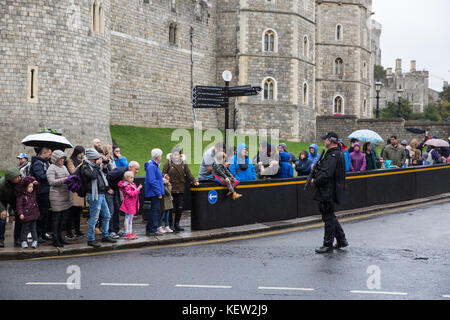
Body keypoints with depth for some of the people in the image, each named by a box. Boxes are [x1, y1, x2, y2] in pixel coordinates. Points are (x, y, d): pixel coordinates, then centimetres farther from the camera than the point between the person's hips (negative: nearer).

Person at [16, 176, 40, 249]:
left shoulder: (33, 193, 5)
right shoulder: (21, 196, -13)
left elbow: (37, 188, 24)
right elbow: (19, 205, -15)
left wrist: (36, 184, 3)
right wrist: (20, 213, -24)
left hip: (34, 215, 5)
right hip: (26, 215, -5)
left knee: (33, 229, 11)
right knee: (25, 229, 7)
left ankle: (35, 241, 16)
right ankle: (24, 241, 20)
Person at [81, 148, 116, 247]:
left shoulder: (94, 165, 16)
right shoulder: (85, 167, -9)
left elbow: (104, 175, 24)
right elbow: (92, 175, -26)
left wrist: (104, 167, 7)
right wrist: (97, 165, -17)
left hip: (101, 194, 9)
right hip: (94, 195, -9)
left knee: (106, 216, 15)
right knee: (94, 218, -5)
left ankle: (105, 236, 26)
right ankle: (91, 239, 2)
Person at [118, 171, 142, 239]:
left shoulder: (132, 184, 14)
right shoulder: (126, 186, -14)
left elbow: (135, 193, 24)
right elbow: (131, 194, -23)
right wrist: (138, 189, -20)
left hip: (133, 204, 9)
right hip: (128, 204, -9)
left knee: (130, 219, 13)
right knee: (127, 219, -5)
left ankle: (130, 233, 19)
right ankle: (127, 234, -2)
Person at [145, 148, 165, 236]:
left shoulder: (155, 165, 16)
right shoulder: (151, 166, -17)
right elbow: (152, 181, -21)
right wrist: (159, 193, -20)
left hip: (155, 193, 10)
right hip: (154, 193, -10)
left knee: (155, 210, 13)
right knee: (155, 210, -8)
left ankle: (149, 230, 19)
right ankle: (153, 230, -5)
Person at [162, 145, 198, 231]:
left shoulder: (183, 163, 9)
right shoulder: (168, 163, -1)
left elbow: (188, 173, 9)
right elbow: (163, 174, -4)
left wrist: (194, 181, -3)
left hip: (181, 189, 4)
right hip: (171, 189, -4)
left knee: (180, 207, 5)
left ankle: (176, 224, 19)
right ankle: (171, 225, 11)